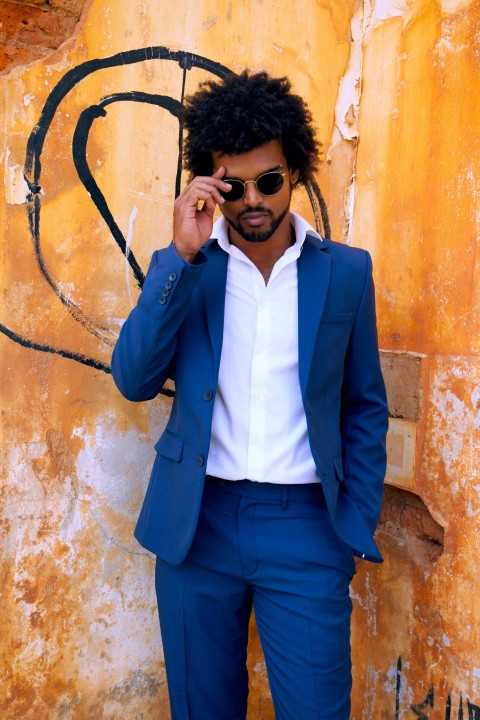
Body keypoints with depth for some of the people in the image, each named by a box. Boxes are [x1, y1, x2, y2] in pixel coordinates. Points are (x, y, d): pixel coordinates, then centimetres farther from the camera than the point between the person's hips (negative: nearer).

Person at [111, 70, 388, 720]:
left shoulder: (346, 271, 2)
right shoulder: (180, 267, 3)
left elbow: (365, 406, 7)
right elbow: (134, 380, -8)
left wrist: (359, 524, 3)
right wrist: (183, 256, -15)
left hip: (306, 527, -1)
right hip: (197, 521, 1)